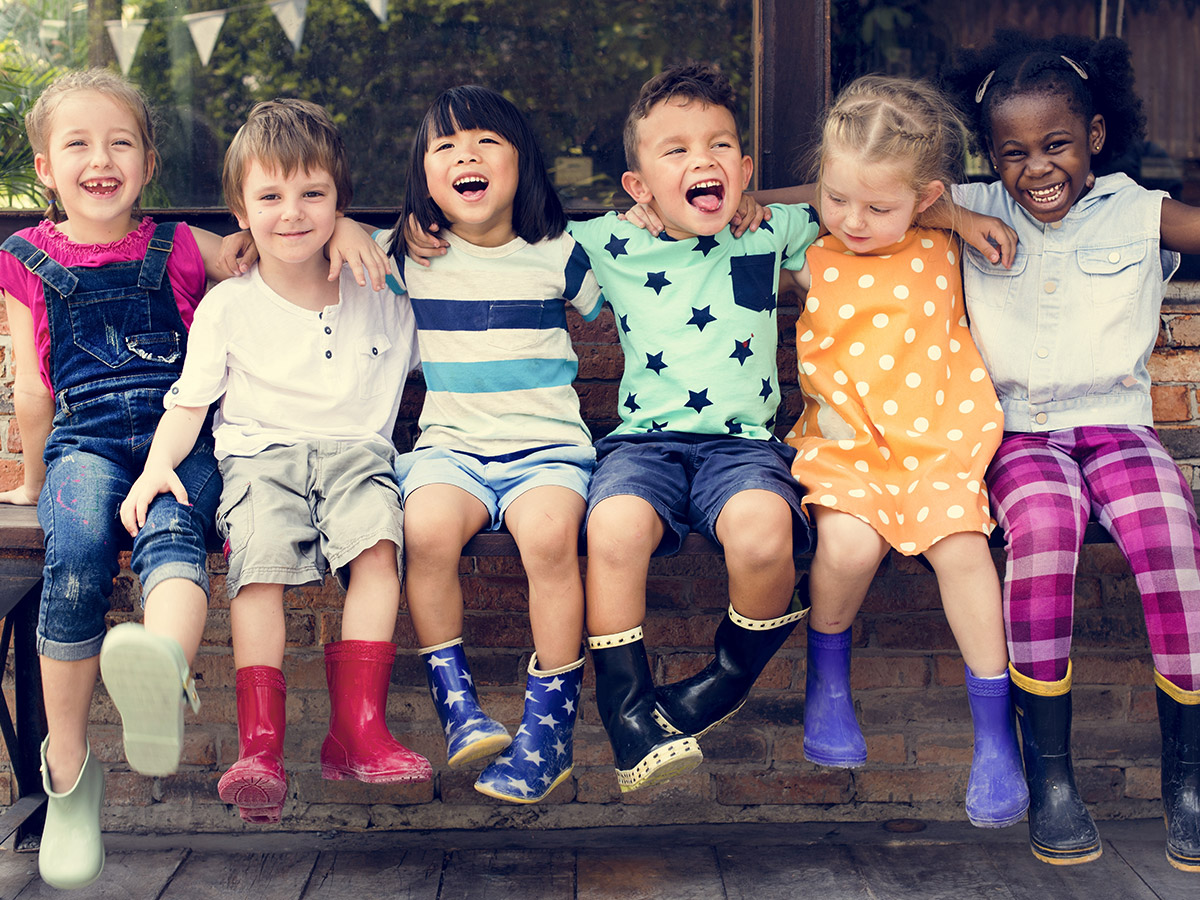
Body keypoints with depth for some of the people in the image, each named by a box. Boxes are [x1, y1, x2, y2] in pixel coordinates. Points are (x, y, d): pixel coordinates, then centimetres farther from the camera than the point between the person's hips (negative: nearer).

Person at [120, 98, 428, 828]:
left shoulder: (381, 301, 15)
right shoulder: (226, 308, 10)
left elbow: (418, 364, 31)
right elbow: (188, 403, 7)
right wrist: (159, 463, -9)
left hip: (356, 449, 1)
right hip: (260, 454, -1)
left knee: (379, 537, -31)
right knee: (261, 555, -31)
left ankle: (358, 728, -28)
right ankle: (262, 746, -31)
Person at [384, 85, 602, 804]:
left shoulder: (558, 254, 7)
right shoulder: (409, 258, 9)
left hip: (549, 445, -1)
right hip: (452, 445, 1)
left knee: (549, 532, -33)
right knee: (428, 527, -32)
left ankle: (550, 726, -20)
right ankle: (456, 702, -14)